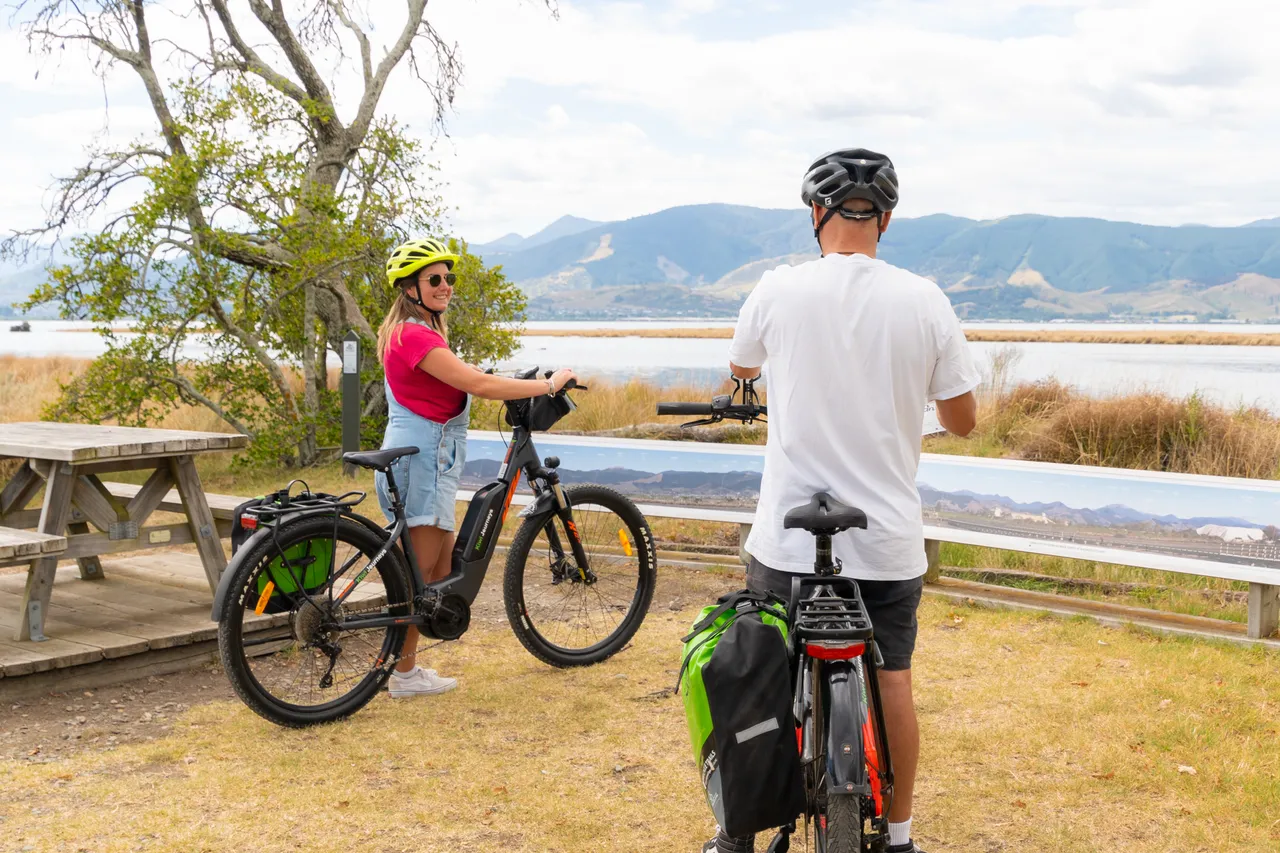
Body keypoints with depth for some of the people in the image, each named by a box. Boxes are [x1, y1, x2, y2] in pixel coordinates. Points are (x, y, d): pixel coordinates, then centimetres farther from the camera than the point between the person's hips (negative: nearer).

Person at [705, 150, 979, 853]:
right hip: (889, 541, 1)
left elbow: (738, 368, 13)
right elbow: (962, 420, 3)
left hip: (787, 541, -1)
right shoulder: (925, 301, -6)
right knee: (891, 681, 15)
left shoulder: (779, 291, -8)